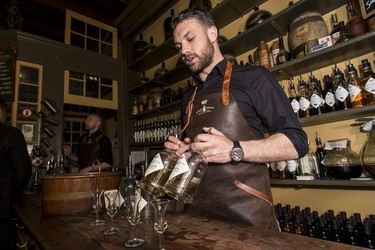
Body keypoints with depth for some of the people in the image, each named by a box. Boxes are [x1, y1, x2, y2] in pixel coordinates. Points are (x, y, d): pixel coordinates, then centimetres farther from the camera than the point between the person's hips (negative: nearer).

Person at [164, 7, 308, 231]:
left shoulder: (252, 77, -4)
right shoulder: (189, 98, 14)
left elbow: (297, 142, -9)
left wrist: (234, 151, -22)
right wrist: (182, 151, 0)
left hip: (246, 211, -4)